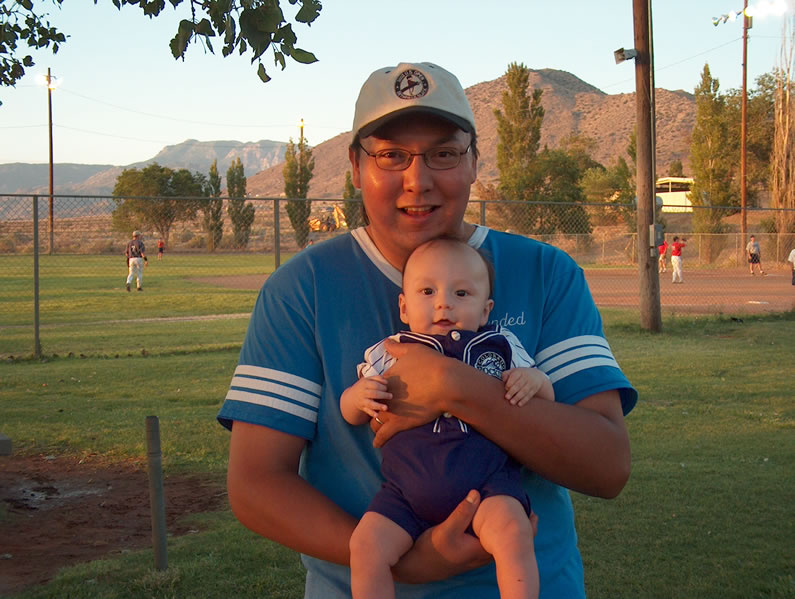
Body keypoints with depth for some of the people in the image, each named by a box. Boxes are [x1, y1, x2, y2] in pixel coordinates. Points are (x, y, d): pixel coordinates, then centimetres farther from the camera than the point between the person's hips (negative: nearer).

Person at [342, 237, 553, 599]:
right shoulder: (388, 355, 11)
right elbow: (351, 415, 17)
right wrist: (359, 395, -7)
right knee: (366, 543, -19)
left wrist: (535, 381, -5)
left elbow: (545, 402, 19)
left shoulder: (501, 347, 11)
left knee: (512, 534, -30)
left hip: (487, 484, -1)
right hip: (406, 494, 2)